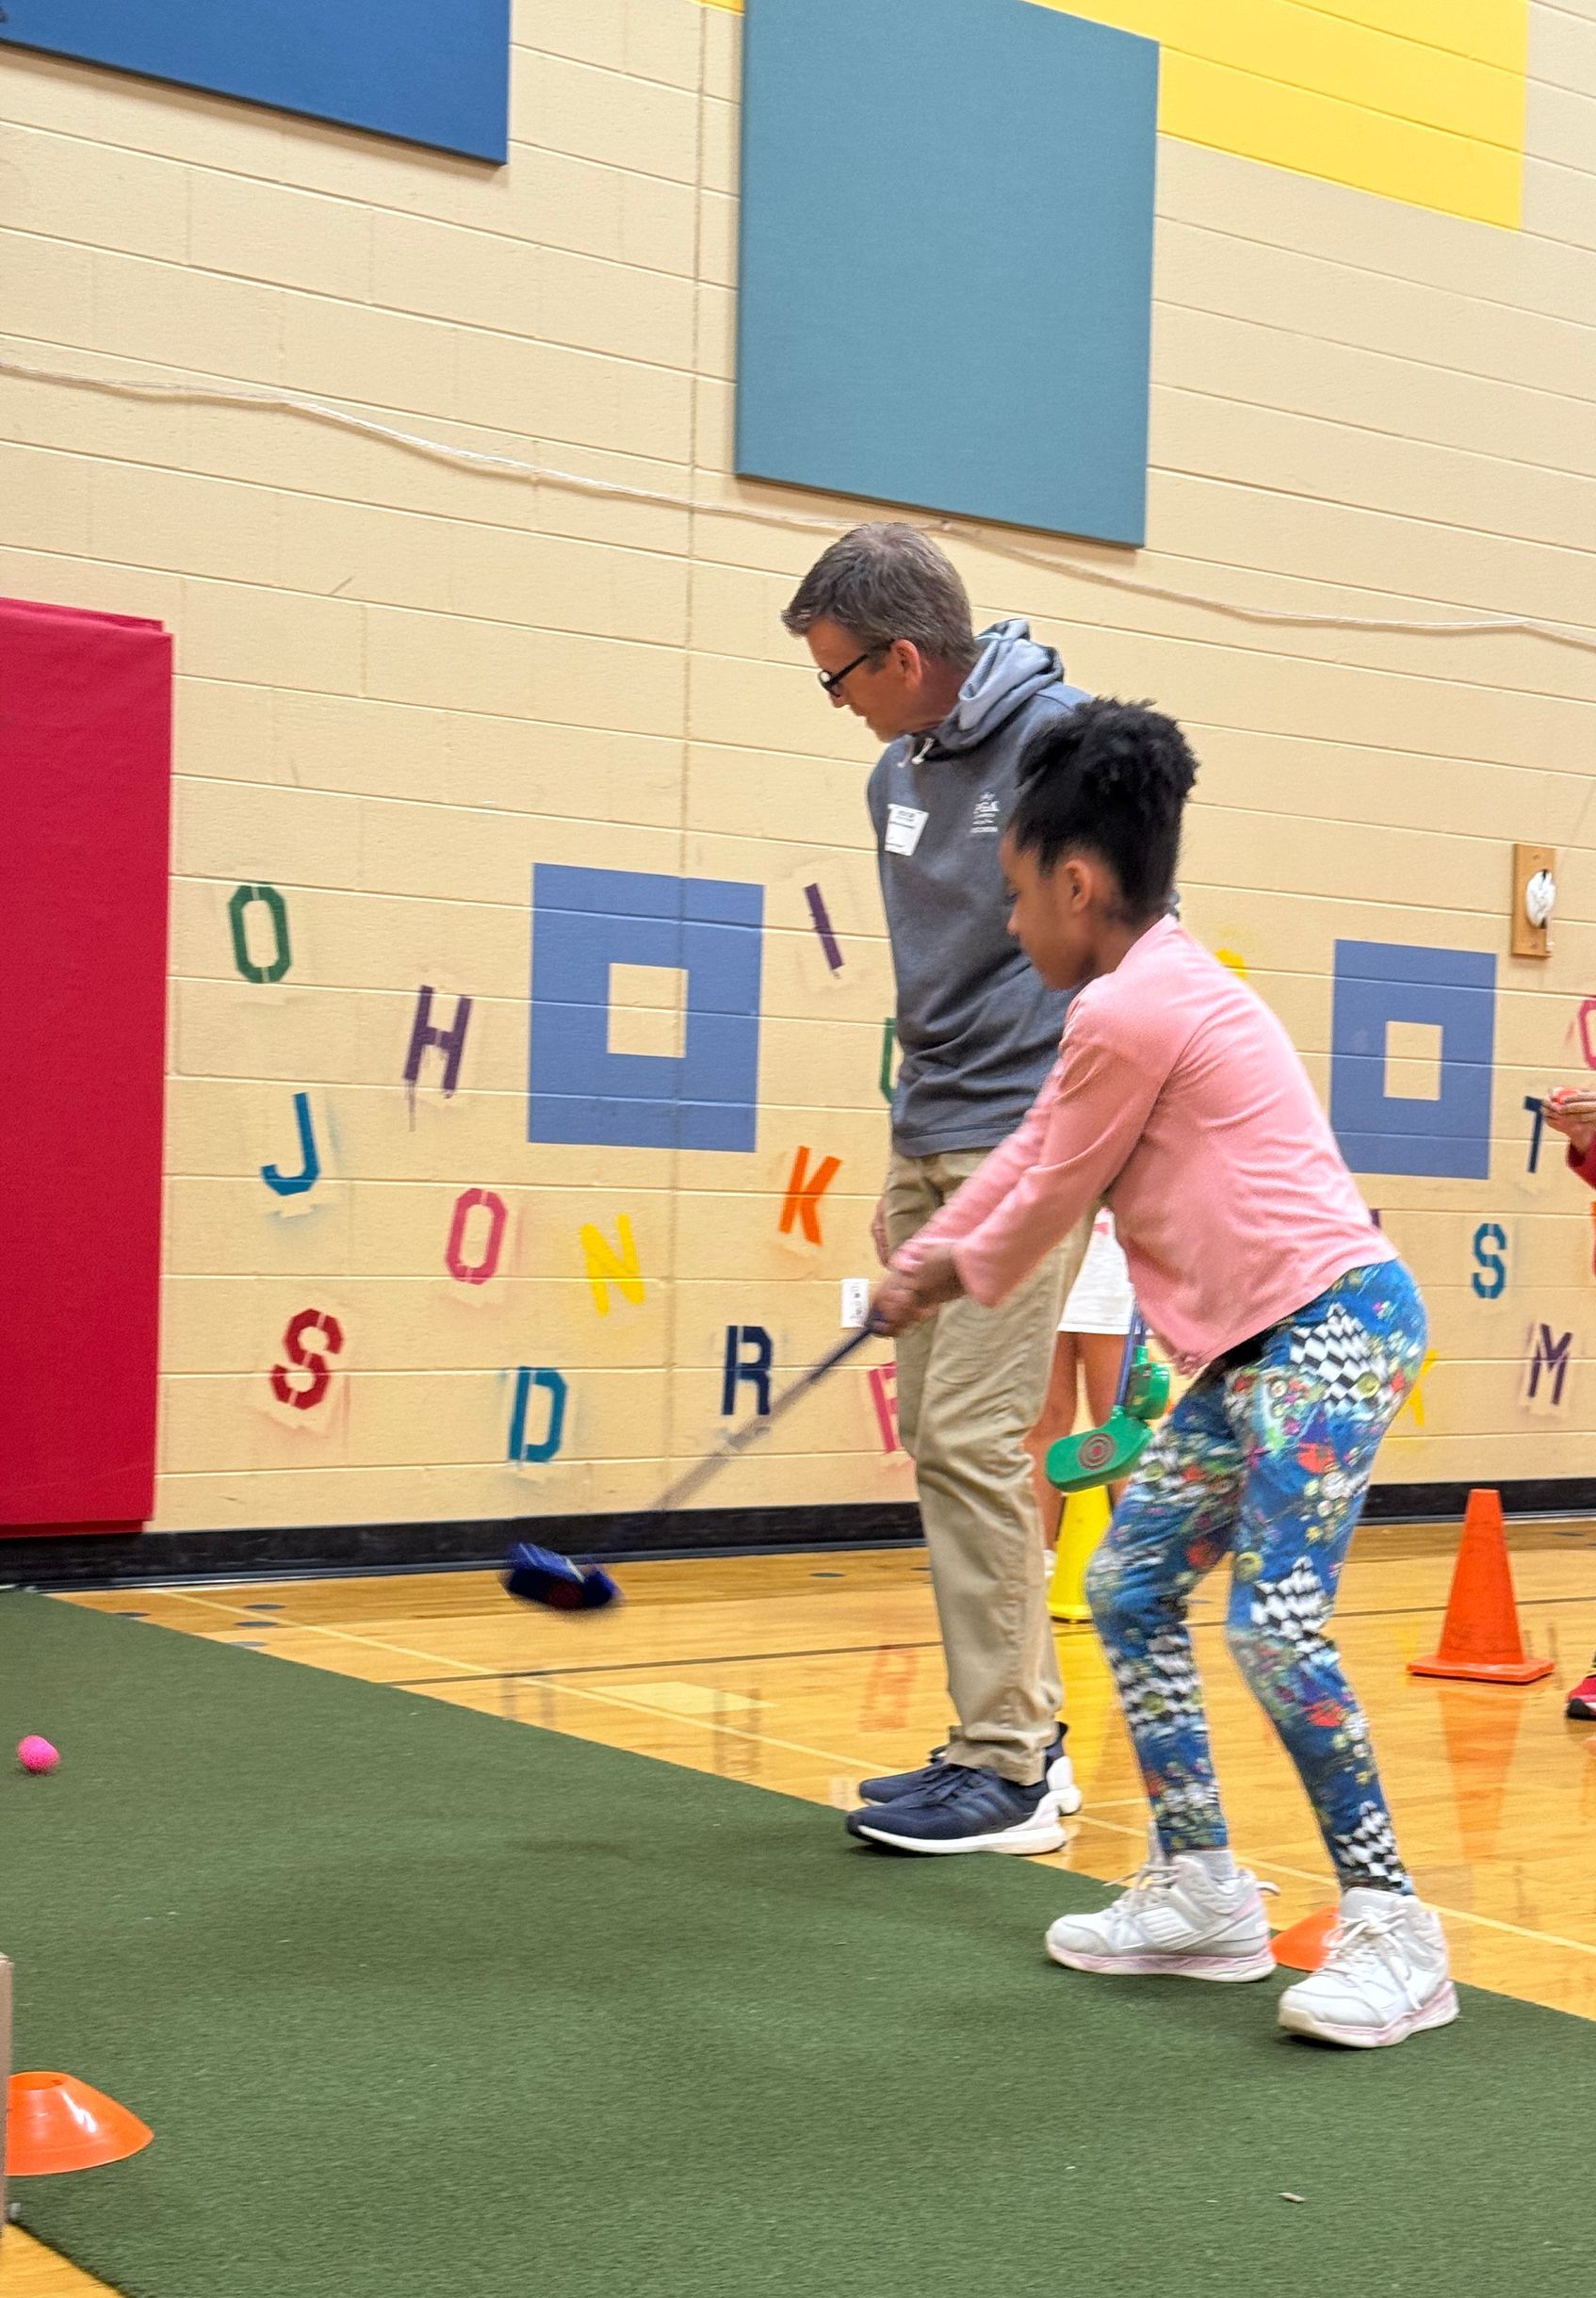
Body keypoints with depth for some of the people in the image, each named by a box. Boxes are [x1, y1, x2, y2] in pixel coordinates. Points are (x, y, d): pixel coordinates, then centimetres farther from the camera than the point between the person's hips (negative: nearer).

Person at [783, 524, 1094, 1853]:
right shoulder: (899, 774, 13)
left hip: (1024, 1146, -8)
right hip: (932, 1145, 9)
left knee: (972, 1438, -11)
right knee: (935, 1434, 9)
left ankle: (1007, 1773, -2)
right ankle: (1026, 1731, 20)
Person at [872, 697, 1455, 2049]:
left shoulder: (1129, 1010, -15)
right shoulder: (1164, 989, 17)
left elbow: (1056, 1192, -4)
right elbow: (1036, 1148, 26)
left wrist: (968, 1277, 16)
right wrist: (927, 1260, 33)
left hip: (1331, 1322, -11)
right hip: (1255, 1345, 11)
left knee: (1276, 1623, -18)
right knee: (1130, 1585, 11)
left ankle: (1390, 1928, -8)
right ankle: (1201, 1892, 17)